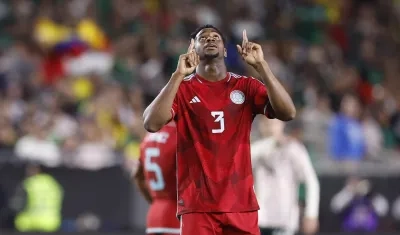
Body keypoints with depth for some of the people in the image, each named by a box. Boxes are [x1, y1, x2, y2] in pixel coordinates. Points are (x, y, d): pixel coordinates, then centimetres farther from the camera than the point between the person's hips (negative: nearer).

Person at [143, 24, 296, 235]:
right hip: (198, 205, -2)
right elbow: (152, 124, -14)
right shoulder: (182, 89, 3)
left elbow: (288, 113, -6)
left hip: (241, 204, 2)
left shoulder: (246, 87, 8)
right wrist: (179, 74, -18)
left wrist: (260, 65, -12)